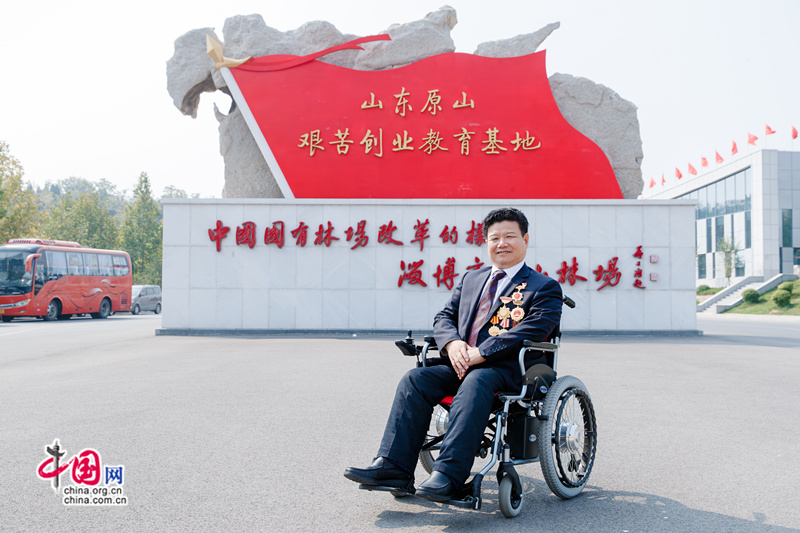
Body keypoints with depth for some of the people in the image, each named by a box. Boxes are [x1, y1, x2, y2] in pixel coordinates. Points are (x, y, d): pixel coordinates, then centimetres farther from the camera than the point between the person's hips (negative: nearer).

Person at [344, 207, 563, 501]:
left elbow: (531, 330, -11)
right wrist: (452, 343, -8)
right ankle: (394, 466, -23)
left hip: (509, 369, -5)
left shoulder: (545, 287, 6)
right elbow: (444, 317, 17)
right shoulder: (471, 279, 24)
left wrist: (480, 353, -19)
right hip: (462, 364, 6)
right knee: (416, 378, -19)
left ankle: (448, 475, -42)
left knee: (475, 382, -37)